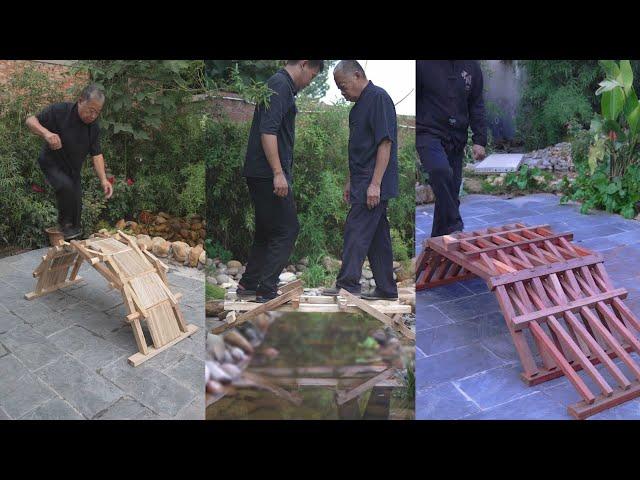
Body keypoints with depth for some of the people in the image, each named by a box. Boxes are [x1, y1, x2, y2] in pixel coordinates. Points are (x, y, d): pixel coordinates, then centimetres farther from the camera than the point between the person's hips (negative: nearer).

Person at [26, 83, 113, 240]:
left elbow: (96, 154, -6)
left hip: (73, 169, 5)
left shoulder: (94, 127, -7)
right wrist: (46, 133, -40)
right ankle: (64, 222, -10)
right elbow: (31, 121, -18)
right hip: (52, 164, -5)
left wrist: (103, 179, -19)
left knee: (76, 210, 6)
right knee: (66, 186, -34)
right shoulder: (60, 111, -21)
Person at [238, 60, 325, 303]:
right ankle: (267, 290, -2)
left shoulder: (279, 84, 21)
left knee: (267, 230, 15)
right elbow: (267, 131, -23)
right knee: (287, 229, -5)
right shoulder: (281, 85, -12)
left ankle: (248, 283, 23)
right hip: (268, 174, -10)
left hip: (259, 174, 10)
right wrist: (278, 173, -26)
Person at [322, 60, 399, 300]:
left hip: (373, 183, -10)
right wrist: (351, 182, 20)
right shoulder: (359, 105, 18)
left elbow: (385, 143, -19)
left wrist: (374, 184, -23)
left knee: (356, 231, -9)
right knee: (377, 235, 10)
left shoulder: (379, 98, -11)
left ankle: (348, 284, -5)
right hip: (364, 182, 10)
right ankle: (386, 288, 16)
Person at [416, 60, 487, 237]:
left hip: (457, 139, 5)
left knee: (452, 191, 5)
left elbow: (476, 106, 11)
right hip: (428, 133, -4)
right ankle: (454, 227, -21)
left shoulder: (472, 66, 9)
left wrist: (479, 140, 4)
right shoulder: (423, 64, -5)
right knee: (441, 170, -32)